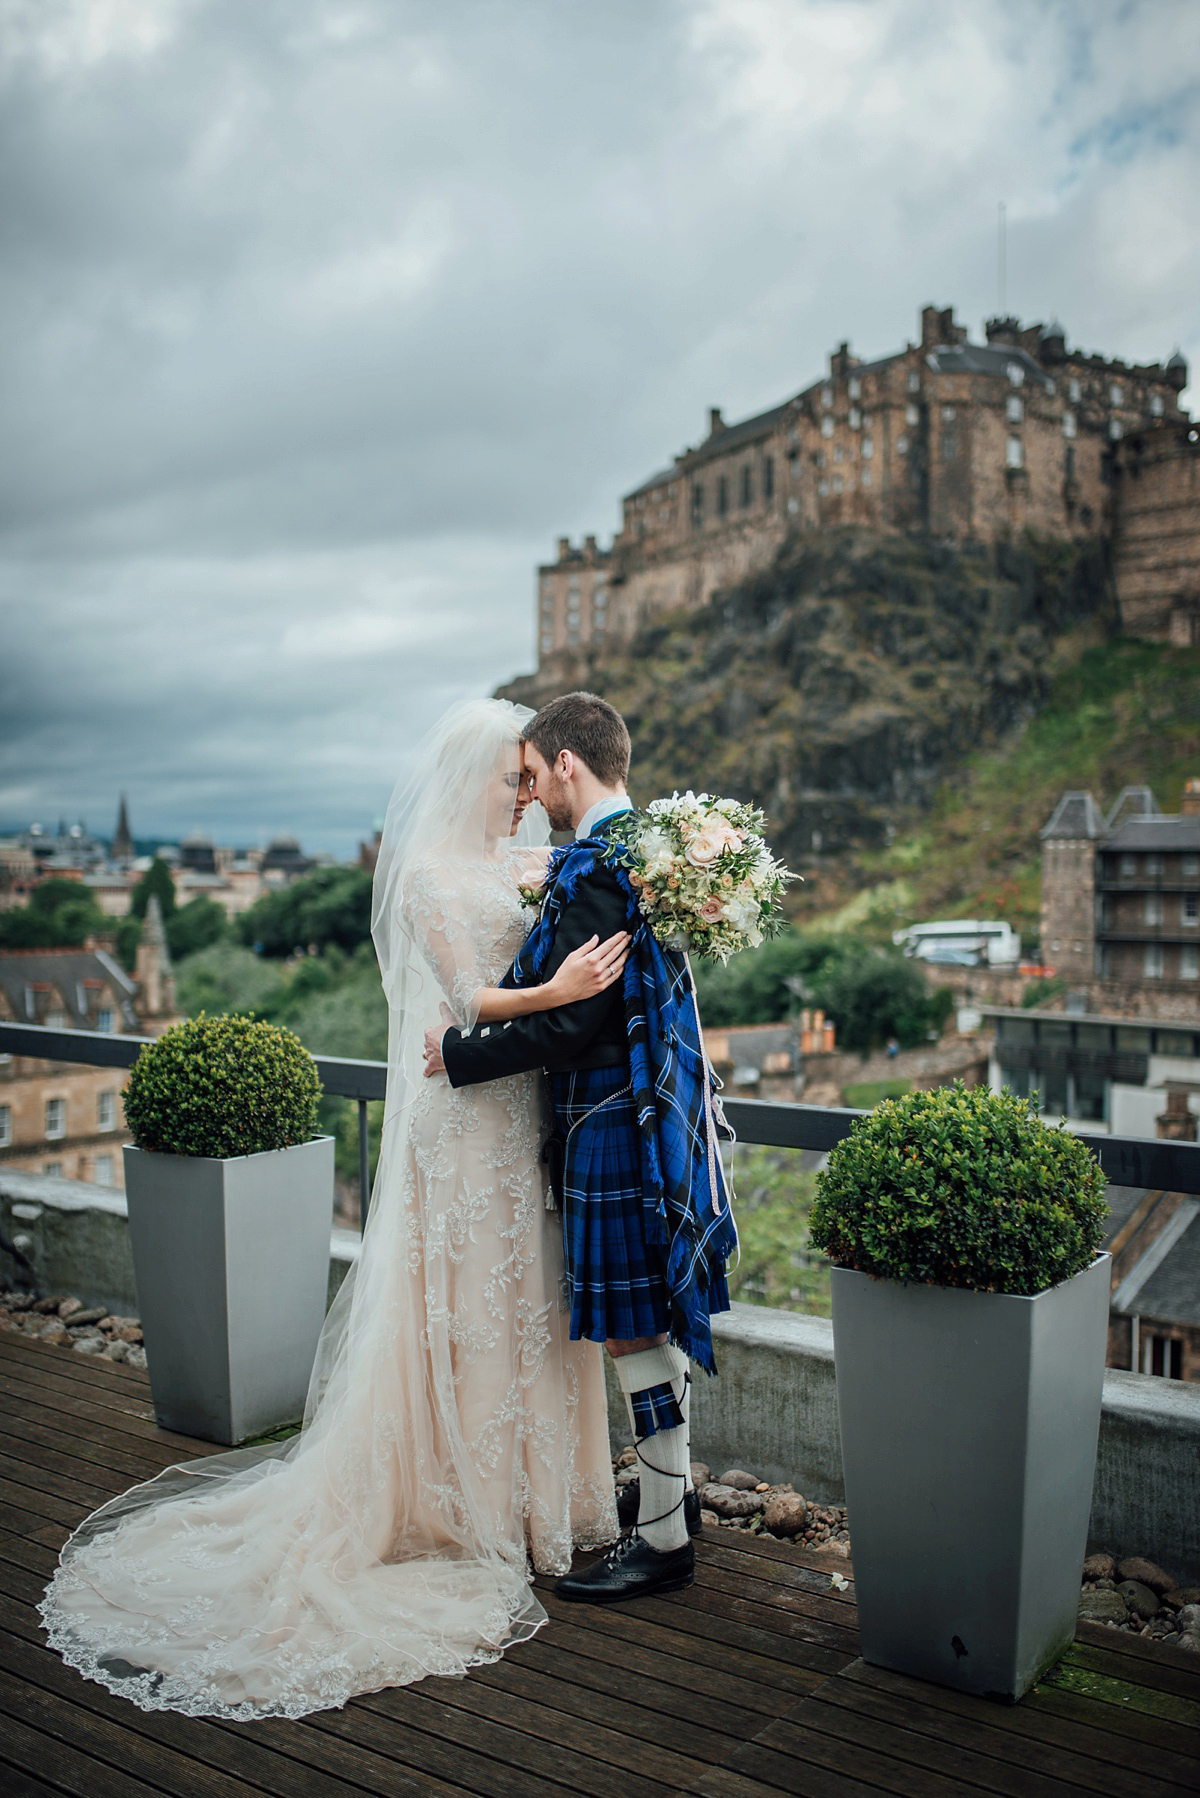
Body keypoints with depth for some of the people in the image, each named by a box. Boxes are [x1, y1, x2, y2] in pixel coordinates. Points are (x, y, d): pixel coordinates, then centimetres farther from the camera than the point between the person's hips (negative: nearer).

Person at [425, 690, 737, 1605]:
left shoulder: (593, 871, -21)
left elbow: (569, 1025, -23)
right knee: (653, 1322, 21)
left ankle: (664, 1540, 14)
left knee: (633, 1332, 1)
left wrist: (459, 1053, -11)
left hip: (616, 1124, -10)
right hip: (658, 1112, 10)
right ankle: (676, 1490, 36)